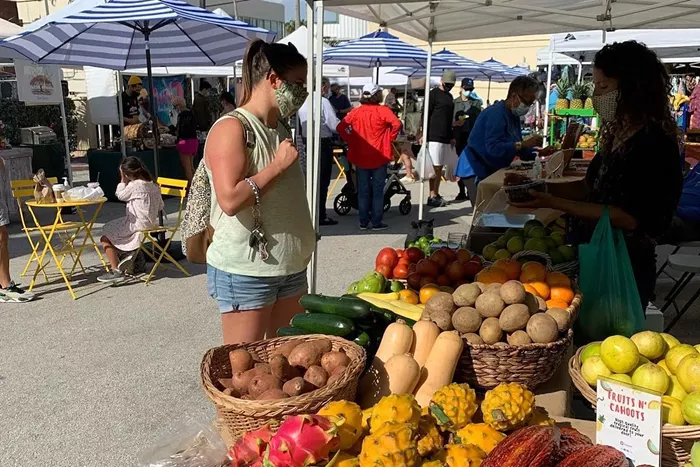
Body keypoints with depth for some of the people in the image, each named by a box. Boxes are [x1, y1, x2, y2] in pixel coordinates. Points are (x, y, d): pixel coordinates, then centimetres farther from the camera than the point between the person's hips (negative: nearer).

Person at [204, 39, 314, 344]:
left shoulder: (281, 128, 12)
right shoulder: (232, 128, -14)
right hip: (244, 272, -8)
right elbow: (230, 200, -25)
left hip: (291, 267, 8)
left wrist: (303, 242, 15)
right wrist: (278, 165, -18)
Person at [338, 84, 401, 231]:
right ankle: (377, 222, 8)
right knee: (378, 191, 6)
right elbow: (397, 124, -22)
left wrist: (351, 140, 3)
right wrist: (389, 139, -10)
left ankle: (363, 222, 15)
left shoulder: (356, 112, 2)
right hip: (379, 157, -3)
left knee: (363, 191, 11)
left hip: (360, 158, 3)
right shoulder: (383, 111, -9)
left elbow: (341, 127, -2)